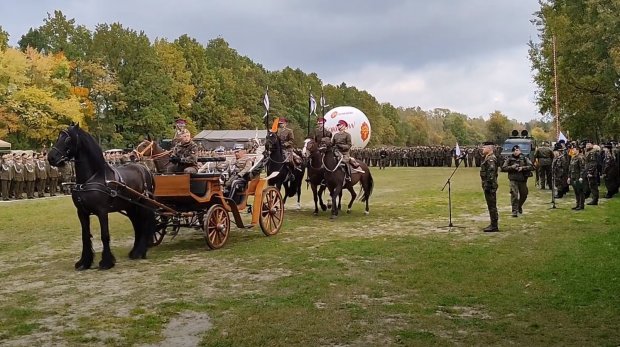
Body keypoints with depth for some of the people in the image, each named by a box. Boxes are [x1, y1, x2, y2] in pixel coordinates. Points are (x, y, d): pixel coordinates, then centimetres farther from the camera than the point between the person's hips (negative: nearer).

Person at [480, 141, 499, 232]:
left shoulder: (491, 159, -16)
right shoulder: (487, 158, 16)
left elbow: (491, 174, -23)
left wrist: (487, 185, -23)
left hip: (490, 186, -11)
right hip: (488, 186, 11)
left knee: (492, 206, -5)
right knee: (491, 206, 14)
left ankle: (494, 226, -1)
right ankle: (493, 224, 21)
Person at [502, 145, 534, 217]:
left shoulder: (524, 158, 3)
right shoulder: (509, 159, 2)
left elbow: (531, 167, -5)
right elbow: (503, 168, 0)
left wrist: (522, 168, -17)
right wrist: (511, 167, -14)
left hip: (523, 179, 2)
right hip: (513, 180, -2)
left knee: (524, 195, 14)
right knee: (514, 195, -12)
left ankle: (519, 206, 41)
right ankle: (514, 211, -7)